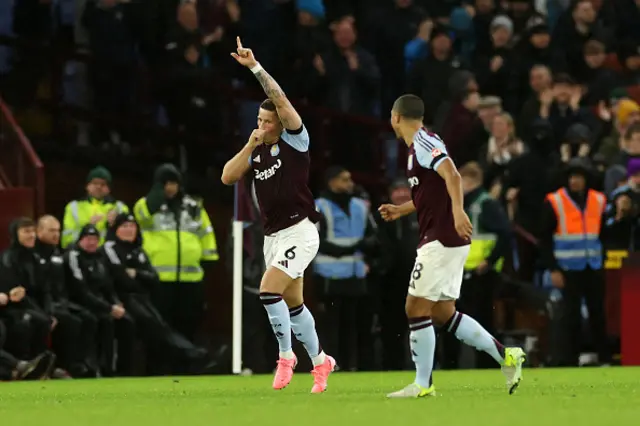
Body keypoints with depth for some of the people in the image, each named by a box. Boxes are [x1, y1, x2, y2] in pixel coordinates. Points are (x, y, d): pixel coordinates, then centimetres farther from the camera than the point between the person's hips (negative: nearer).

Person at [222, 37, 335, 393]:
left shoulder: (294, 140, -8)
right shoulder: (257, 151, 11)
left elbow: (281, 99, -21)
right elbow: (227, 177, 0)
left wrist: (255, 67, -23)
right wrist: (250, 146, -8)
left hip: (299, 232, -8)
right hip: (273, 236, 8)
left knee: (269, 290, -19)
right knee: (292, 304, 13)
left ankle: (286, 356, -6)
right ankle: (320, 360, 26)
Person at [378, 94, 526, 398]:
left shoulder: (422, 143, -12)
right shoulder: (420, 144, 18)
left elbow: (452, 175, -27)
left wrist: (457, 211, -39)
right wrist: (400, 210, 35)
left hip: (442, 240, -10)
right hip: (445, 240, 10)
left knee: (416, 308, -6)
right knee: (442, 313, 11)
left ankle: (423, 384, -2)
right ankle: (505, 356, 10)